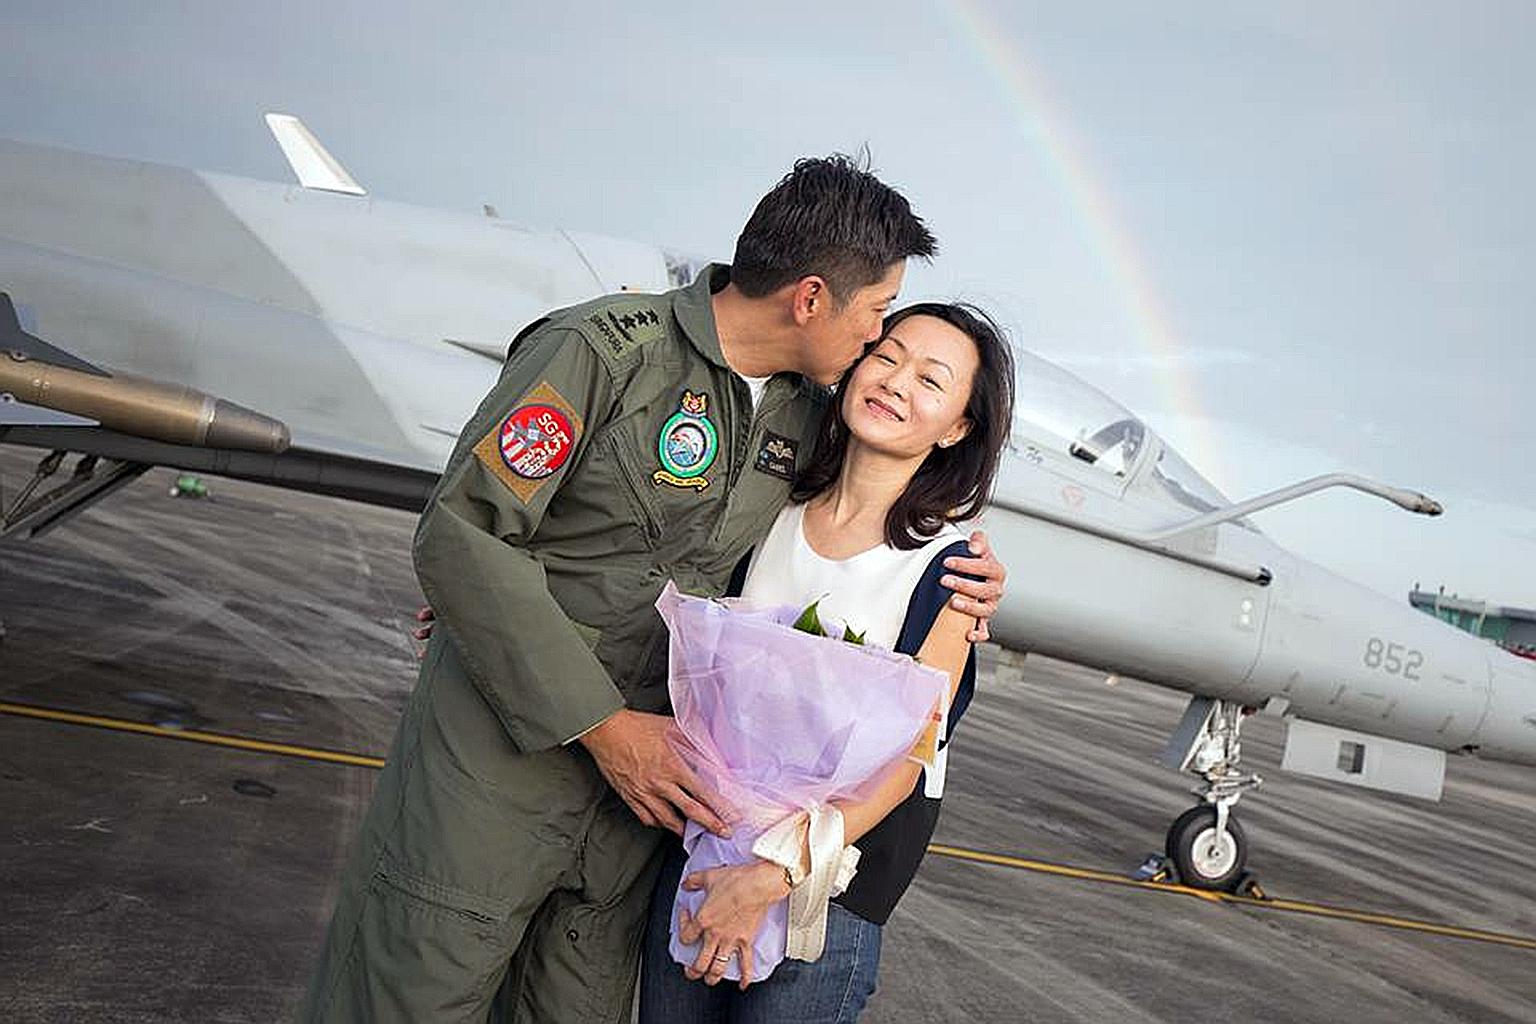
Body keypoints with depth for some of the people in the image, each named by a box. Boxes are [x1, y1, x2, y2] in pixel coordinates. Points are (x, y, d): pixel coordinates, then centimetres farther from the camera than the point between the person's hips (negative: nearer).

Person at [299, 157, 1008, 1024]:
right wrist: (601, 723, -18)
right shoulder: (602, 350, -16)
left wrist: (957, 584, 2)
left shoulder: (805, 412, 5)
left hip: (643, 777, 6)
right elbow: (462, 537, -18)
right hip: (501, 753, -5)